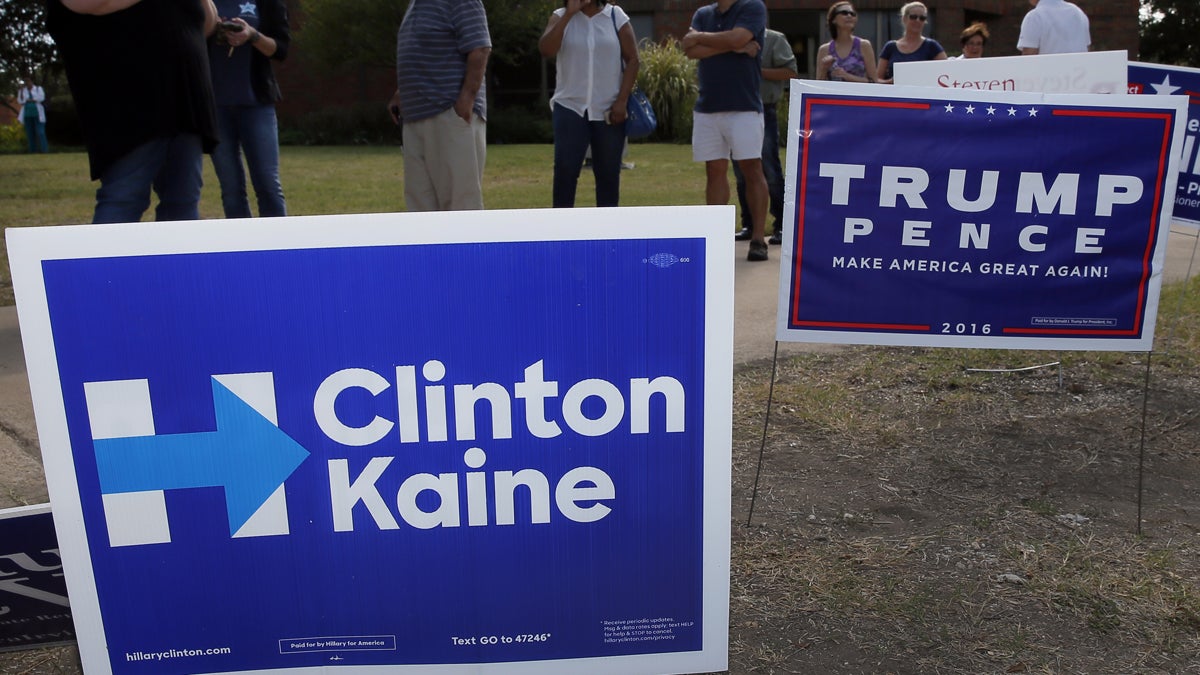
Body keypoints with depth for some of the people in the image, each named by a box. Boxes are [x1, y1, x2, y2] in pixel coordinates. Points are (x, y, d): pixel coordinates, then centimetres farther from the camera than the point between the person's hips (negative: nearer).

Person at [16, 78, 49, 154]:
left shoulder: (39, 89, 4)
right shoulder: (22, 91, 10)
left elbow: (41, 98, -12)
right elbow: (20, 101, -3)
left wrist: (29, 100, -10)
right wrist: (21, 90, -8)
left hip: (38, 115, -3)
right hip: (28, 115, 3)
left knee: (40, 133, -11)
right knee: (30, 135, 1)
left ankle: (45, 151, -13)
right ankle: (33, 152, 4)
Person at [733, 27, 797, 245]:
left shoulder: (774, 39, 0)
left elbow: (790, 72, -7)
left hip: (764, 111, -5)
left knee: (770, 171, -6)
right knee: (741, 172, 7)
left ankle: (781, 225, 1)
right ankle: (748, 224, 16)